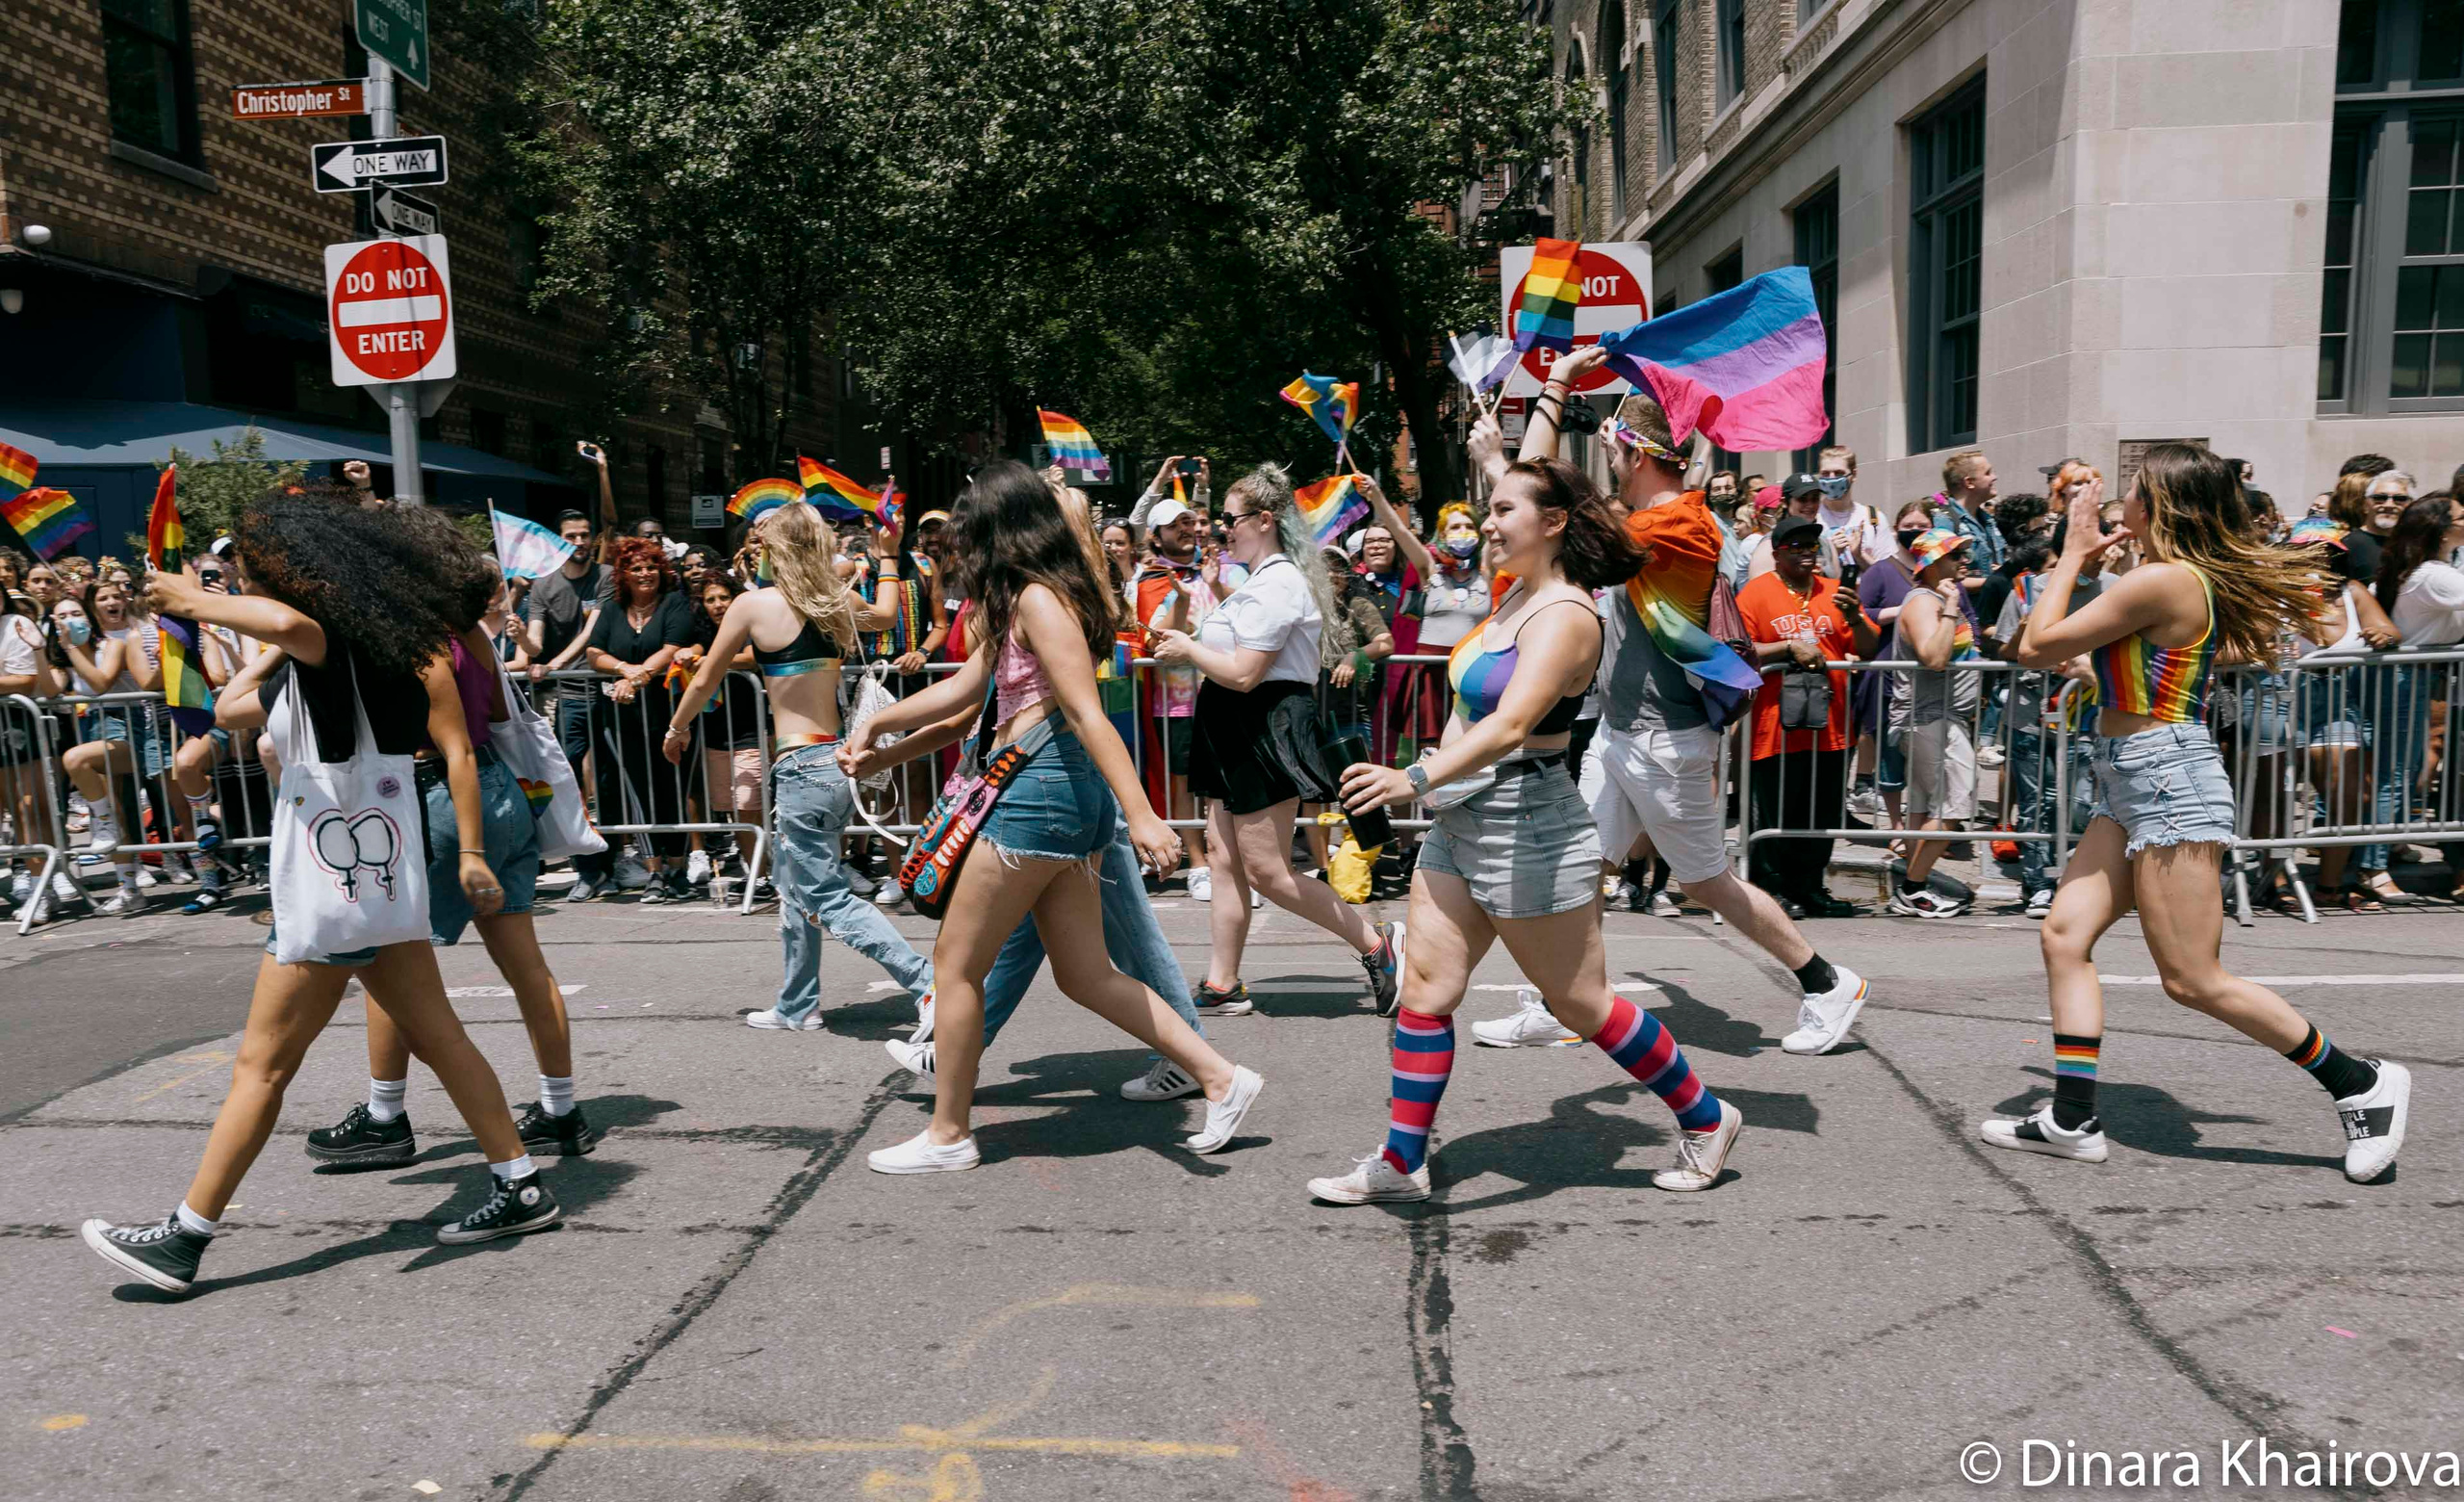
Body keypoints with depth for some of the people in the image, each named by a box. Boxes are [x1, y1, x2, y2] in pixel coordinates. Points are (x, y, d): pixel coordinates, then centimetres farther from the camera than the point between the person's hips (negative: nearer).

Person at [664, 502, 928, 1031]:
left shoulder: (753, 605, -8)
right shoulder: (840, 600, 6)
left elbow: (706, 679, 4)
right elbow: (886, 615, 30)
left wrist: (677, 729, 21)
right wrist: (888, 557, 42)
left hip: (802, 768, -7)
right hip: (843, 759, 7)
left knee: (831, 899, -3)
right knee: (795, 886, 21)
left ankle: (928, 982, -13)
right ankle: (796, 1008, 31)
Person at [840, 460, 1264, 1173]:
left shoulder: (1038, 598, -13)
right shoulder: (1018, 604, 17)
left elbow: (1088, 715, -22)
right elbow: (966, 686, 26)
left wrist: (1141, 814, -27)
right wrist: (878, 723, 30)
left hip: (1040, 791, -10)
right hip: (1065, 794, 10)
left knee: (956, 963, 4)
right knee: (1087, 975, 12)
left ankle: (948, 1134, 17)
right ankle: (1221, 1078, 11)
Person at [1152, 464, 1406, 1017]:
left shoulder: (1276, 584, -16)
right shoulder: (1259, 580, 19)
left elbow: (1242, 674, -22)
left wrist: (1188, 647, -7)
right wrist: (1185, 647, 11)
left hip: (1268, 730, -11)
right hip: (1238, 734, 11)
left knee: (1267, 871, -8)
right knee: (1224, 858, 9)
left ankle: (1377, 942, 1)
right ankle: (1222, 986, 14)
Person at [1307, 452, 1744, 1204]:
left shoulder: (1564, 616, -21)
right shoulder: (1520, 592, 6)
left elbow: (1510, 726, -35)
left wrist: (1417, 777, -48)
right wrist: (1493, 441, 35)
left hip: (1527, 829, -9)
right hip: (1462, 821, 9)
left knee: (1580, 1005, 6)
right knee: (1424, 989, 6)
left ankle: (1705, 1119, 28)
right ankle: (1401, 1162, 16)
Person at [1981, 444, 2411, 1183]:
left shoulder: (2161, 580, -19)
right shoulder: (2196, 579, 10)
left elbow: (2037, 647, -16)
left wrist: (2073, 552, -5)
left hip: (2167, 779, -10)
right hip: (2132, 785, 10)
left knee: (2194, 980, -3)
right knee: (2065, 933, 4)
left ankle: (2363, 1082, 14)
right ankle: (2072, 1120, 6)